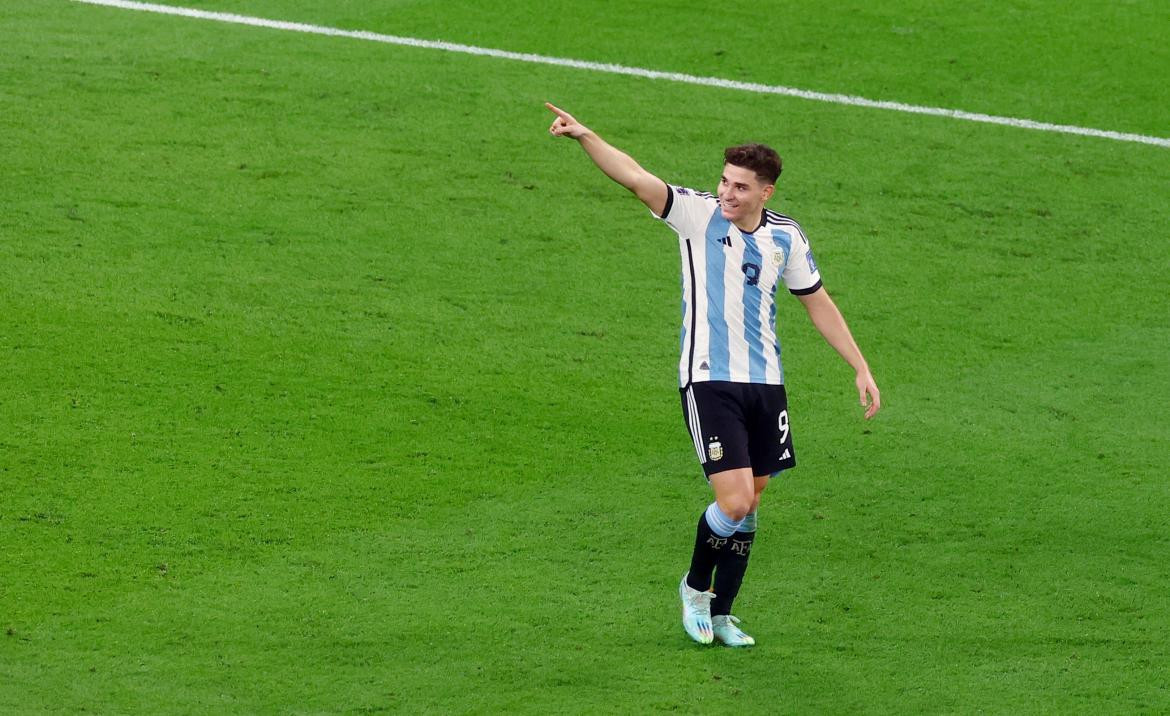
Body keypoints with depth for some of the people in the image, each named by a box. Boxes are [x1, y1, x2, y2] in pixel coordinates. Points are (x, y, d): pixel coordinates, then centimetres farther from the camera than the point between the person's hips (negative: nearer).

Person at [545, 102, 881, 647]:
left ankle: (720, 615, 22)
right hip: (709, 381, -5)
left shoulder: (785, 237, 5)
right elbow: (637, 179, -21)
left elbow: (818, 303, 17)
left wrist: (861, 369, 16)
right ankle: (696, 586, 13)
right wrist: (585, 137, -38)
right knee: (734, 501, -15)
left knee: (749, 503, 8)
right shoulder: (698, 214, -7)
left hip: (765, 383, 5)